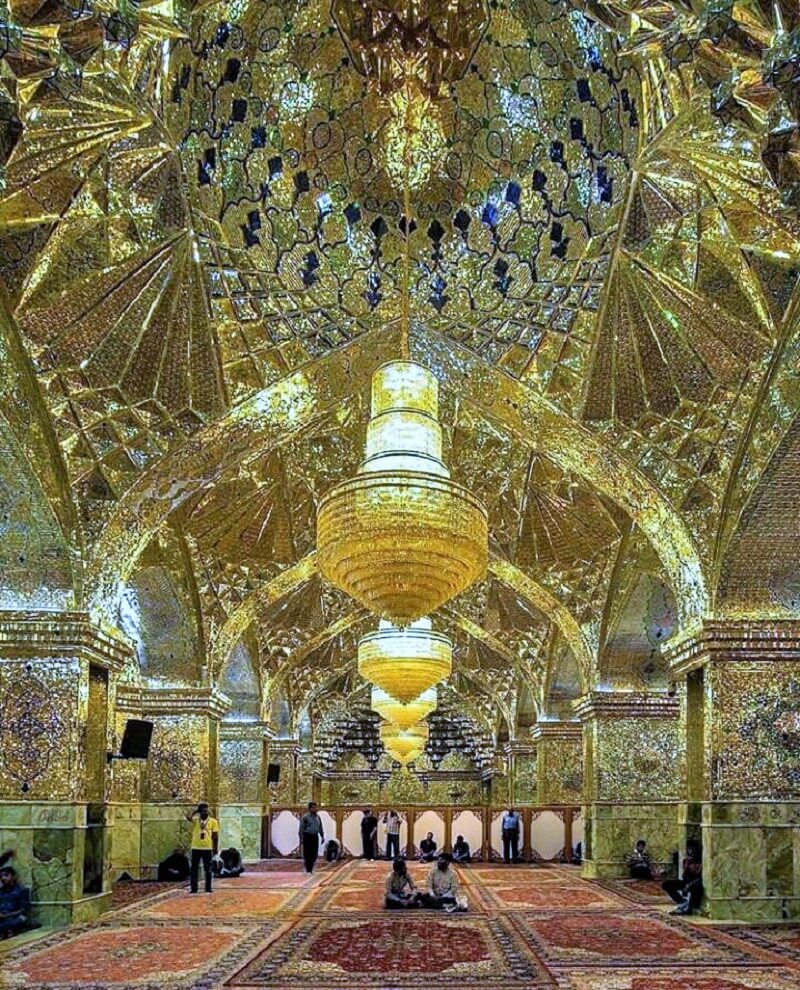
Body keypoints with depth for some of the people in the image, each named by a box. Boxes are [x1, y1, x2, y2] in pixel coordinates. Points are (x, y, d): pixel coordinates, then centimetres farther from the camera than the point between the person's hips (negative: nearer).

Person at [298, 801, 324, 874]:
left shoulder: (317, 817, 12)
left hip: (315, 836, 5)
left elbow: (320, 828, 18)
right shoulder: (305, 817, -5)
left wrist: (322, 836, 12)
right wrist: (301, 839, -9)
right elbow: (301, 829, -5)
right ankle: (308, 870, 4)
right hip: (307, 836, -5)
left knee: (314, 854, 4)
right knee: (308, 854, -4)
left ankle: (311, 868, 19)